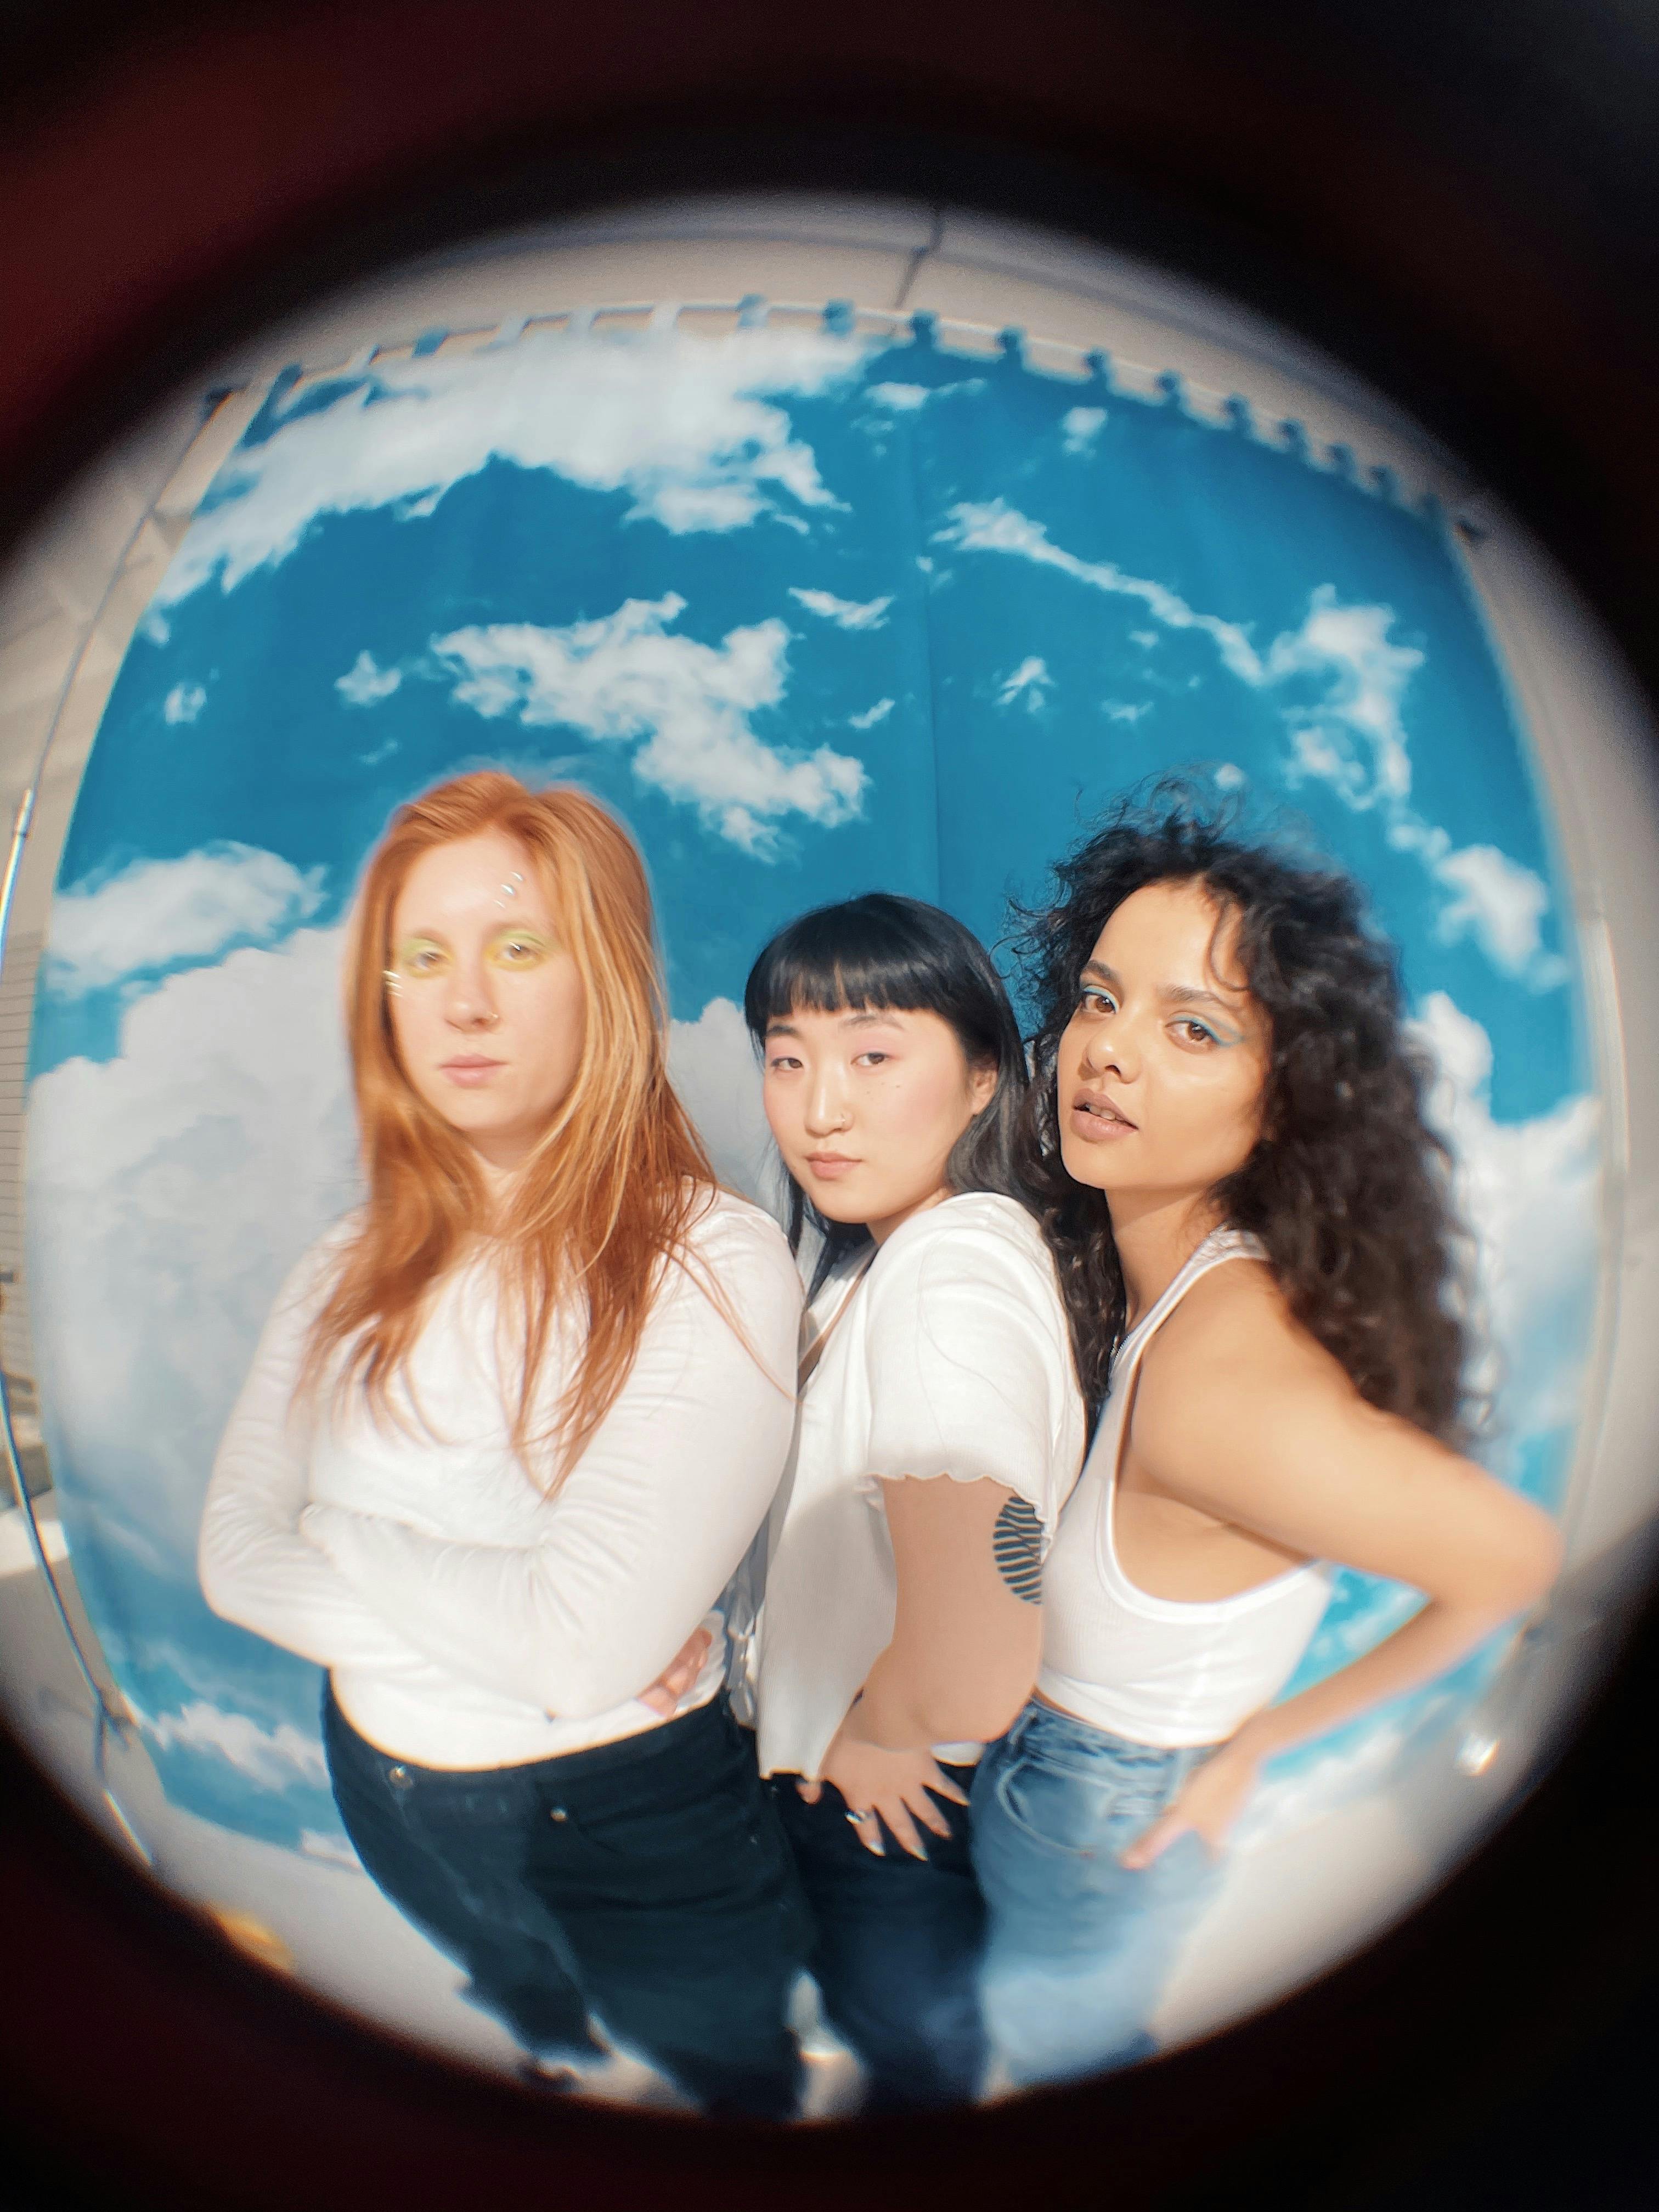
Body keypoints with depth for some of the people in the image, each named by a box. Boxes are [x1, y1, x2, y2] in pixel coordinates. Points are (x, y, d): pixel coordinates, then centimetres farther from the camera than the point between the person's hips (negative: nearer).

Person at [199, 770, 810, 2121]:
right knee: (551, 2055, 34)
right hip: (389, 1796, 5)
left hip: (638, 1829, -5)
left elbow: (587, 1644, -30)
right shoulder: (357, 1271, -6)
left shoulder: (715, 1266, -26)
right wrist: (484, 1617, -23)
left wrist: (347, 1537, -15)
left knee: (742, 2094, 23)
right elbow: (236, 1556, -9)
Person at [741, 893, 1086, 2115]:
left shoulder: (953, 1274, -34)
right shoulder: (887, 1247, -2)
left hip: (897, 1799, -8)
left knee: (911, 2040, 20)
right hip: (854, 1773, 8)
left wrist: (866, 1736, -21)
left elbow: (969, 1680, -41)